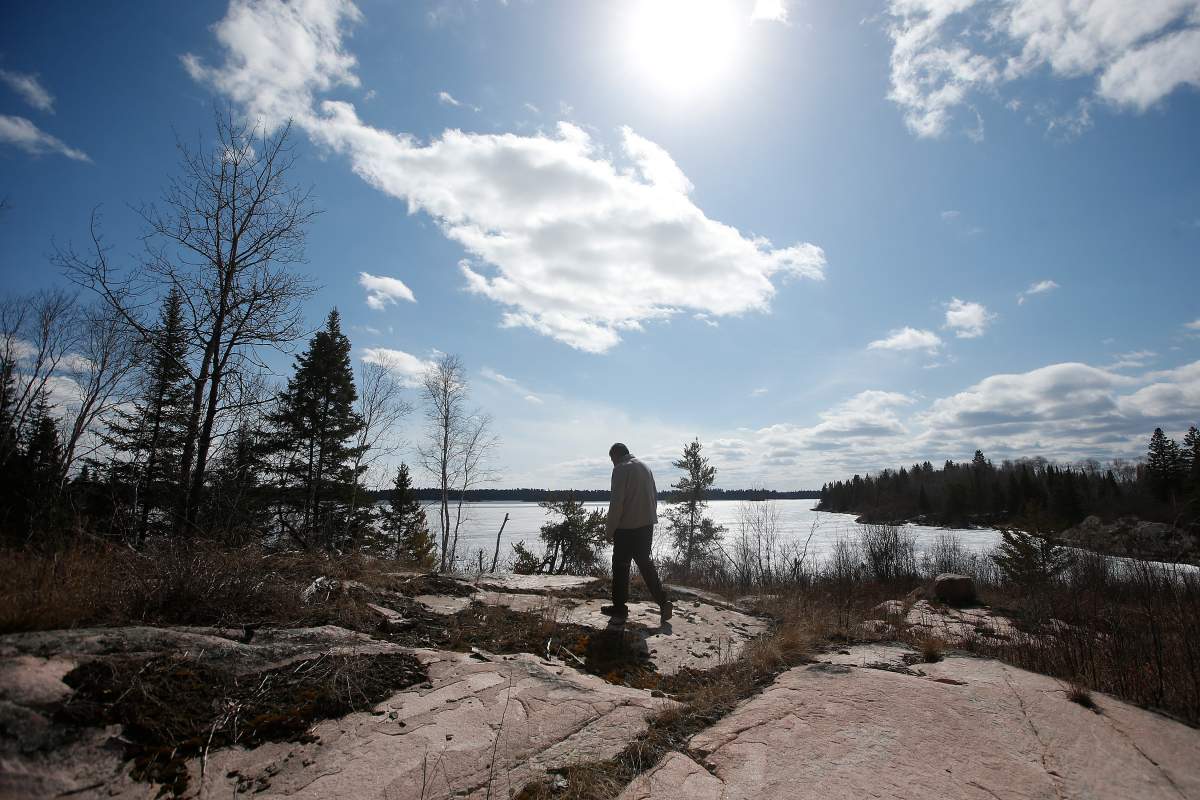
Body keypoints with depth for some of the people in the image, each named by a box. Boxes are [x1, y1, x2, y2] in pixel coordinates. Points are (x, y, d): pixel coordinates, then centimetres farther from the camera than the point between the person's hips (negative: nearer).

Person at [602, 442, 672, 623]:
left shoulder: (621, 469, -11)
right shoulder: (645, 467, 12)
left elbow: (616, 502, -15)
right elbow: (654, 496, 16)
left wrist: (610, 530, -9)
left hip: (627, 527, -7)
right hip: (647, 525, 7)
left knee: (620, 566, 5)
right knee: (645, 563, 16)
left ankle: (619, 607, 14)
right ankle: (663, 602, 11)